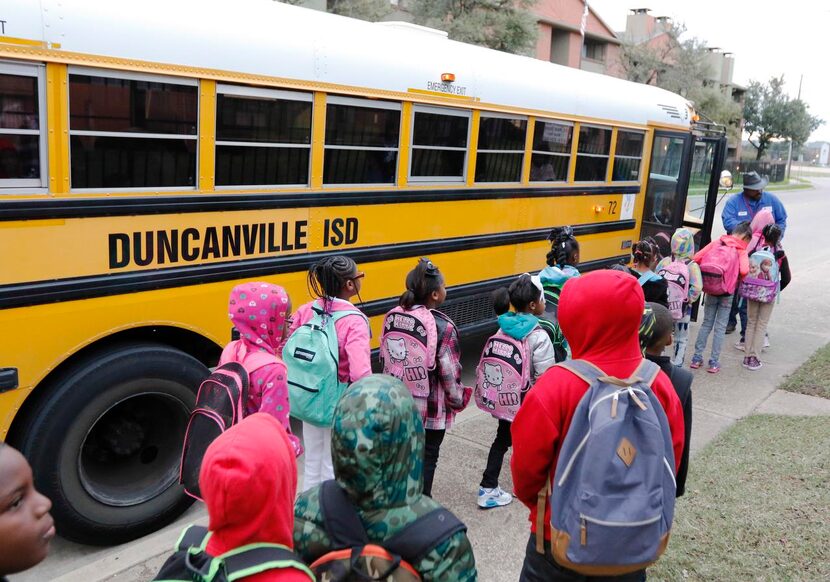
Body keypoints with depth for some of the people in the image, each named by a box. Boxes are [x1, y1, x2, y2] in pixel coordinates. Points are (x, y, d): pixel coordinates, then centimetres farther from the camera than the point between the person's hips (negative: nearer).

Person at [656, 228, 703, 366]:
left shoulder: (665, 262, -8)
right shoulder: (692, 266, -15)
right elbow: (697, 288, -24)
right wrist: (688, 300, -8)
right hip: (682, 309, -2)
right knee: (681, 339, 13)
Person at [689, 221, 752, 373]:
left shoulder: (716, 243, 2)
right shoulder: (741, 250, -7)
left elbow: (697, 258, -6)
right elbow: (744, 271, -23)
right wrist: (737, 278, -1)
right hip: (727, 292, -3)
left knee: (706, 323, 15)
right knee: (720, 327, 6)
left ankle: (697, 358, 14)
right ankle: (714, 363, 8)